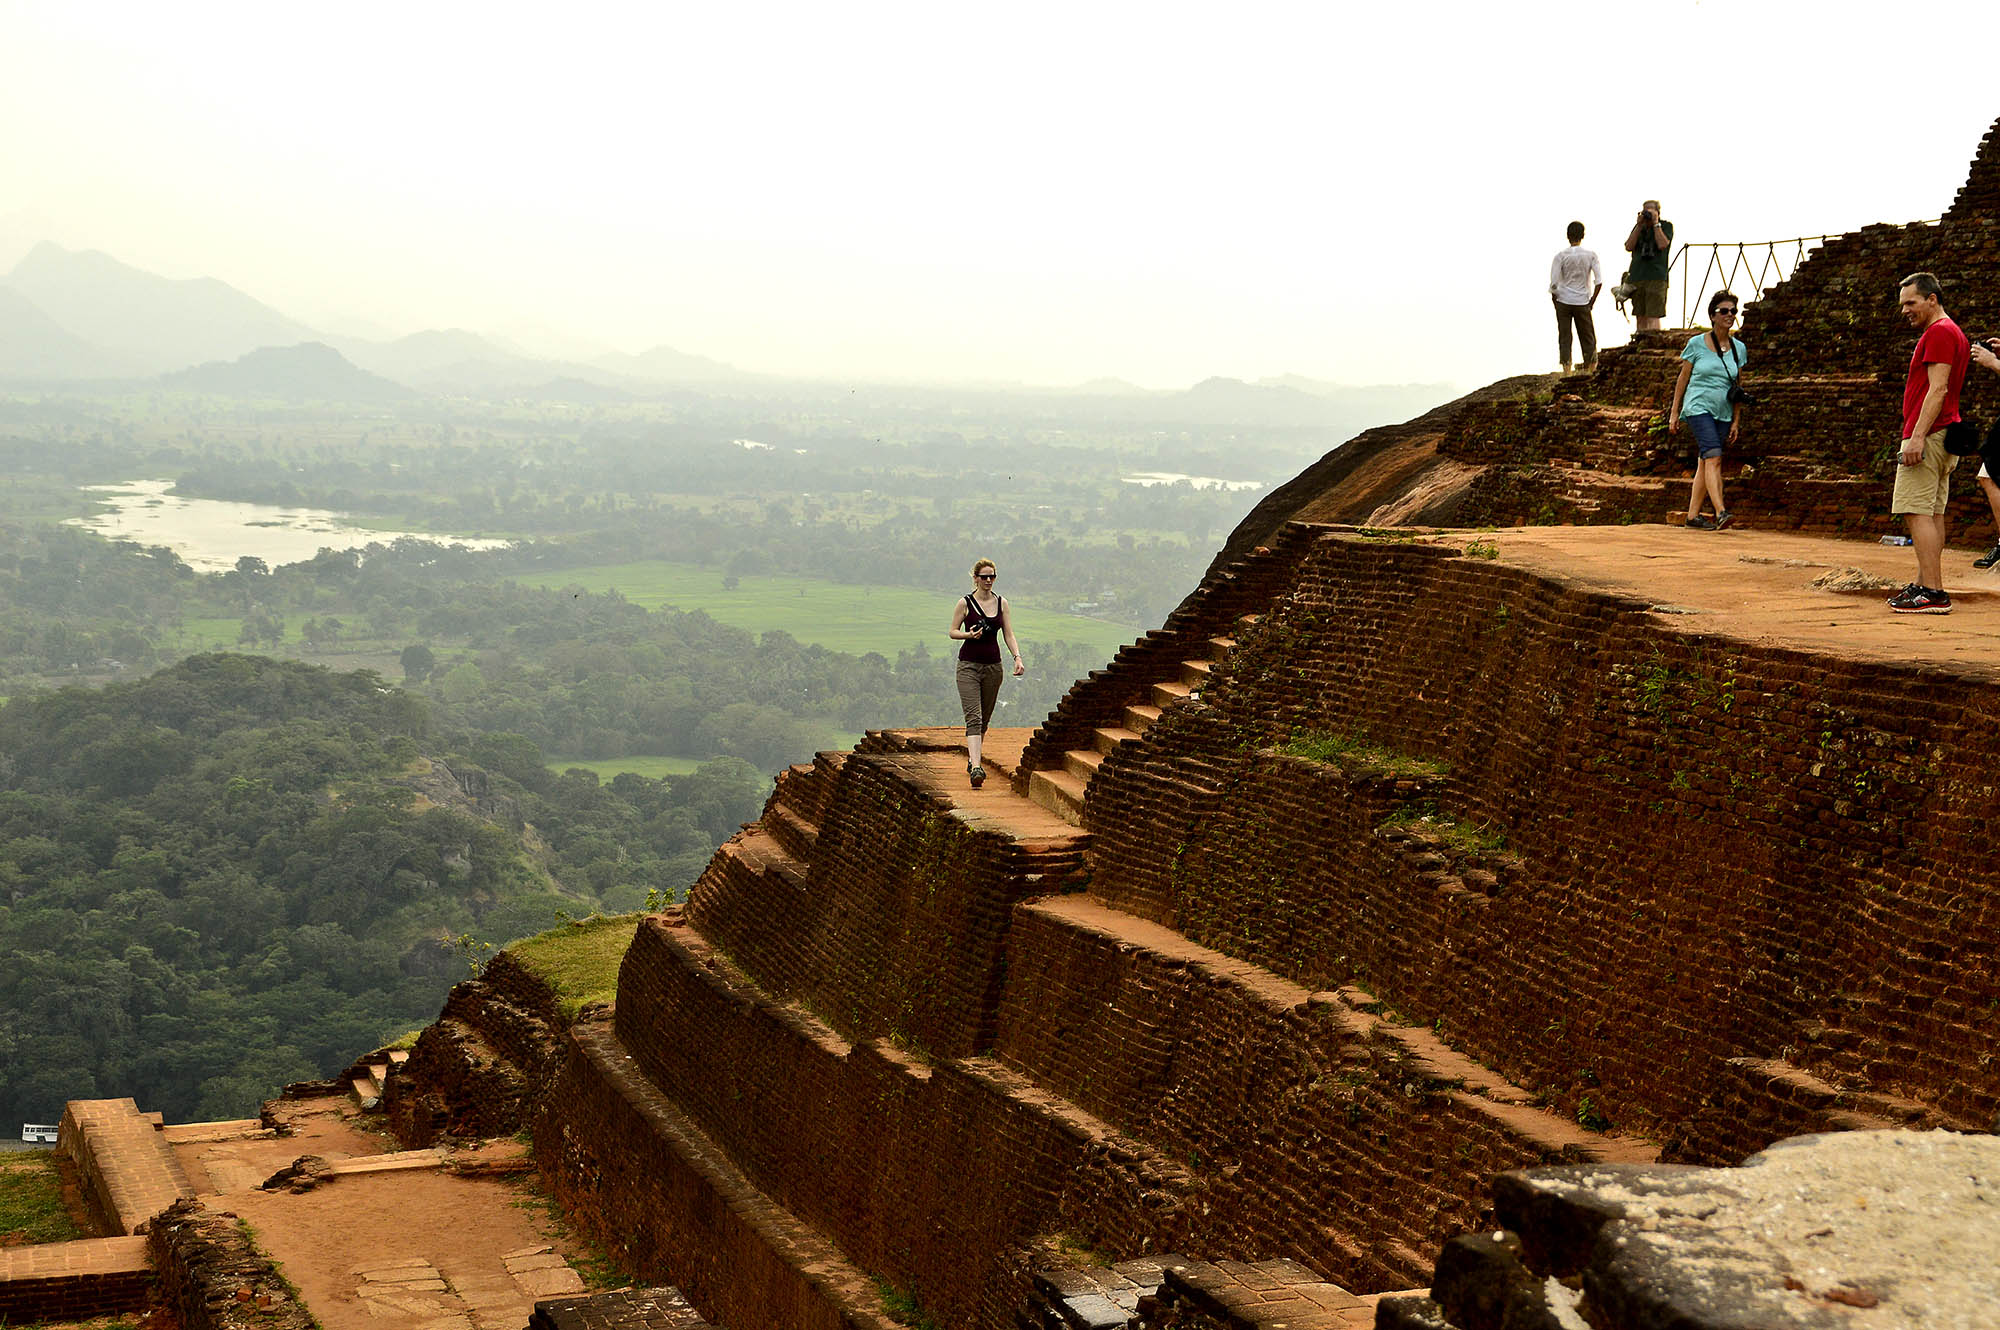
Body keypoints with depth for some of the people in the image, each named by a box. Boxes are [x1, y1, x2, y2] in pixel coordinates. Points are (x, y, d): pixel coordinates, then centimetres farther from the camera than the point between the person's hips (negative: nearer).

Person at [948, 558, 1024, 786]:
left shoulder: (1002, 603, 7)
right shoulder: (965, 603, -3)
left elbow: (1009, 634, 6)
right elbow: (953, 632, 1)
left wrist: (1017, 658, -8)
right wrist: (969, 635, -19)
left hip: (993, 665, 4)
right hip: (969, 665, -4)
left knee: (985, 718, 12)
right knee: (974, 717, -15)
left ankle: (971, 758, 30)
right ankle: (975, 768, -25)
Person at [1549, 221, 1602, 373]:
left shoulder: (1561, 256, -6)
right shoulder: (1590, 255, -2)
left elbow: (1553, 284, -8)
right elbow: (1599, 281, -6)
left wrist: (1555, 301, 6)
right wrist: (1592, 301, 4)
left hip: (1563, 302, -1)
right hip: (1582, 303, 1)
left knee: (1564, 338, 3)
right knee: (1587, 338, 11)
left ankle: (1566, 370, -5)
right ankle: (1590, 368, 11)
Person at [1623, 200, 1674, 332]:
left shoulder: (1666, 226, 5)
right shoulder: (1639, 226, 17)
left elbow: (1662, 244, -13)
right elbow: (1628, 247, 5)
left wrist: (1656, 223, -7)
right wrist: (1639, 226, 0)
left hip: (1656, 278, -4)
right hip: (1637, 277, 4)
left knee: (1653, 316, -13)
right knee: (1641, 317, 4)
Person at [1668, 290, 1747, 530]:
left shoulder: (1739, 348, 9)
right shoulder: (1697, 344, -1)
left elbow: (1737, 388, 13)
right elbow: (1682, 380, 5)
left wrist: (1736, 421, 11)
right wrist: (1674, 413, 4)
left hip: (1723, 413, 4)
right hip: (1698, 407, -4)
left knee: (1704, 464, 8)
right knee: (1713, 457, -20)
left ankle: (1693, 514, 16)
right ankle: (1720, 512, -29)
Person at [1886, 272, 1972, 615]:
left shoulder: (1939, 332, -12)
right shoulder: (1954, 333, 22)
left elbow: (1937, 390, -20)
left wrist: (1918, 436, -25)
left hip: (1929, 436, -11)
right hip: (1944, 437, 11)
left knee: (1918, 512, -13)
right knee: (1933, 513, 11)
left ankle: (1933, 593, -17)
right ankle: (1925, 585, 14)